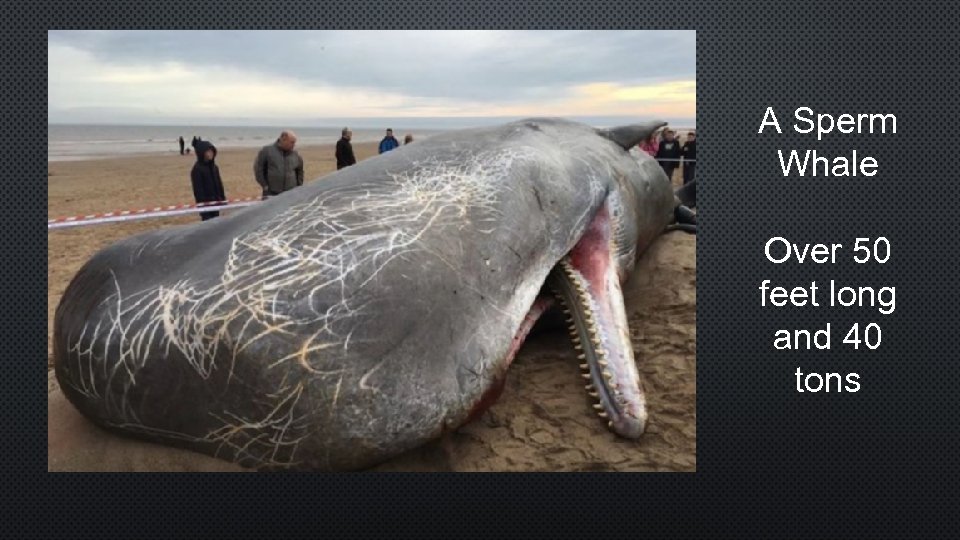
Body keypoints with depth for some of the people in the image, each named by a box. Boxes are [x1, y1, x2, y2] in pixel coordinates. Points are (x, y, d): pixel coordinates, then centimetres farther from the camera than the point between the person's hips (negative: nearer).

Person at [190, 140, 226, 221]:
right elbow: (198, 189, -14)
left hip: (216, 202, 7)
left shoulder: (214, 167, 10)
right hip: (205, 203, -7)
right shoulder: (197, 169, -11)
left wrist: (223, 199, 12)